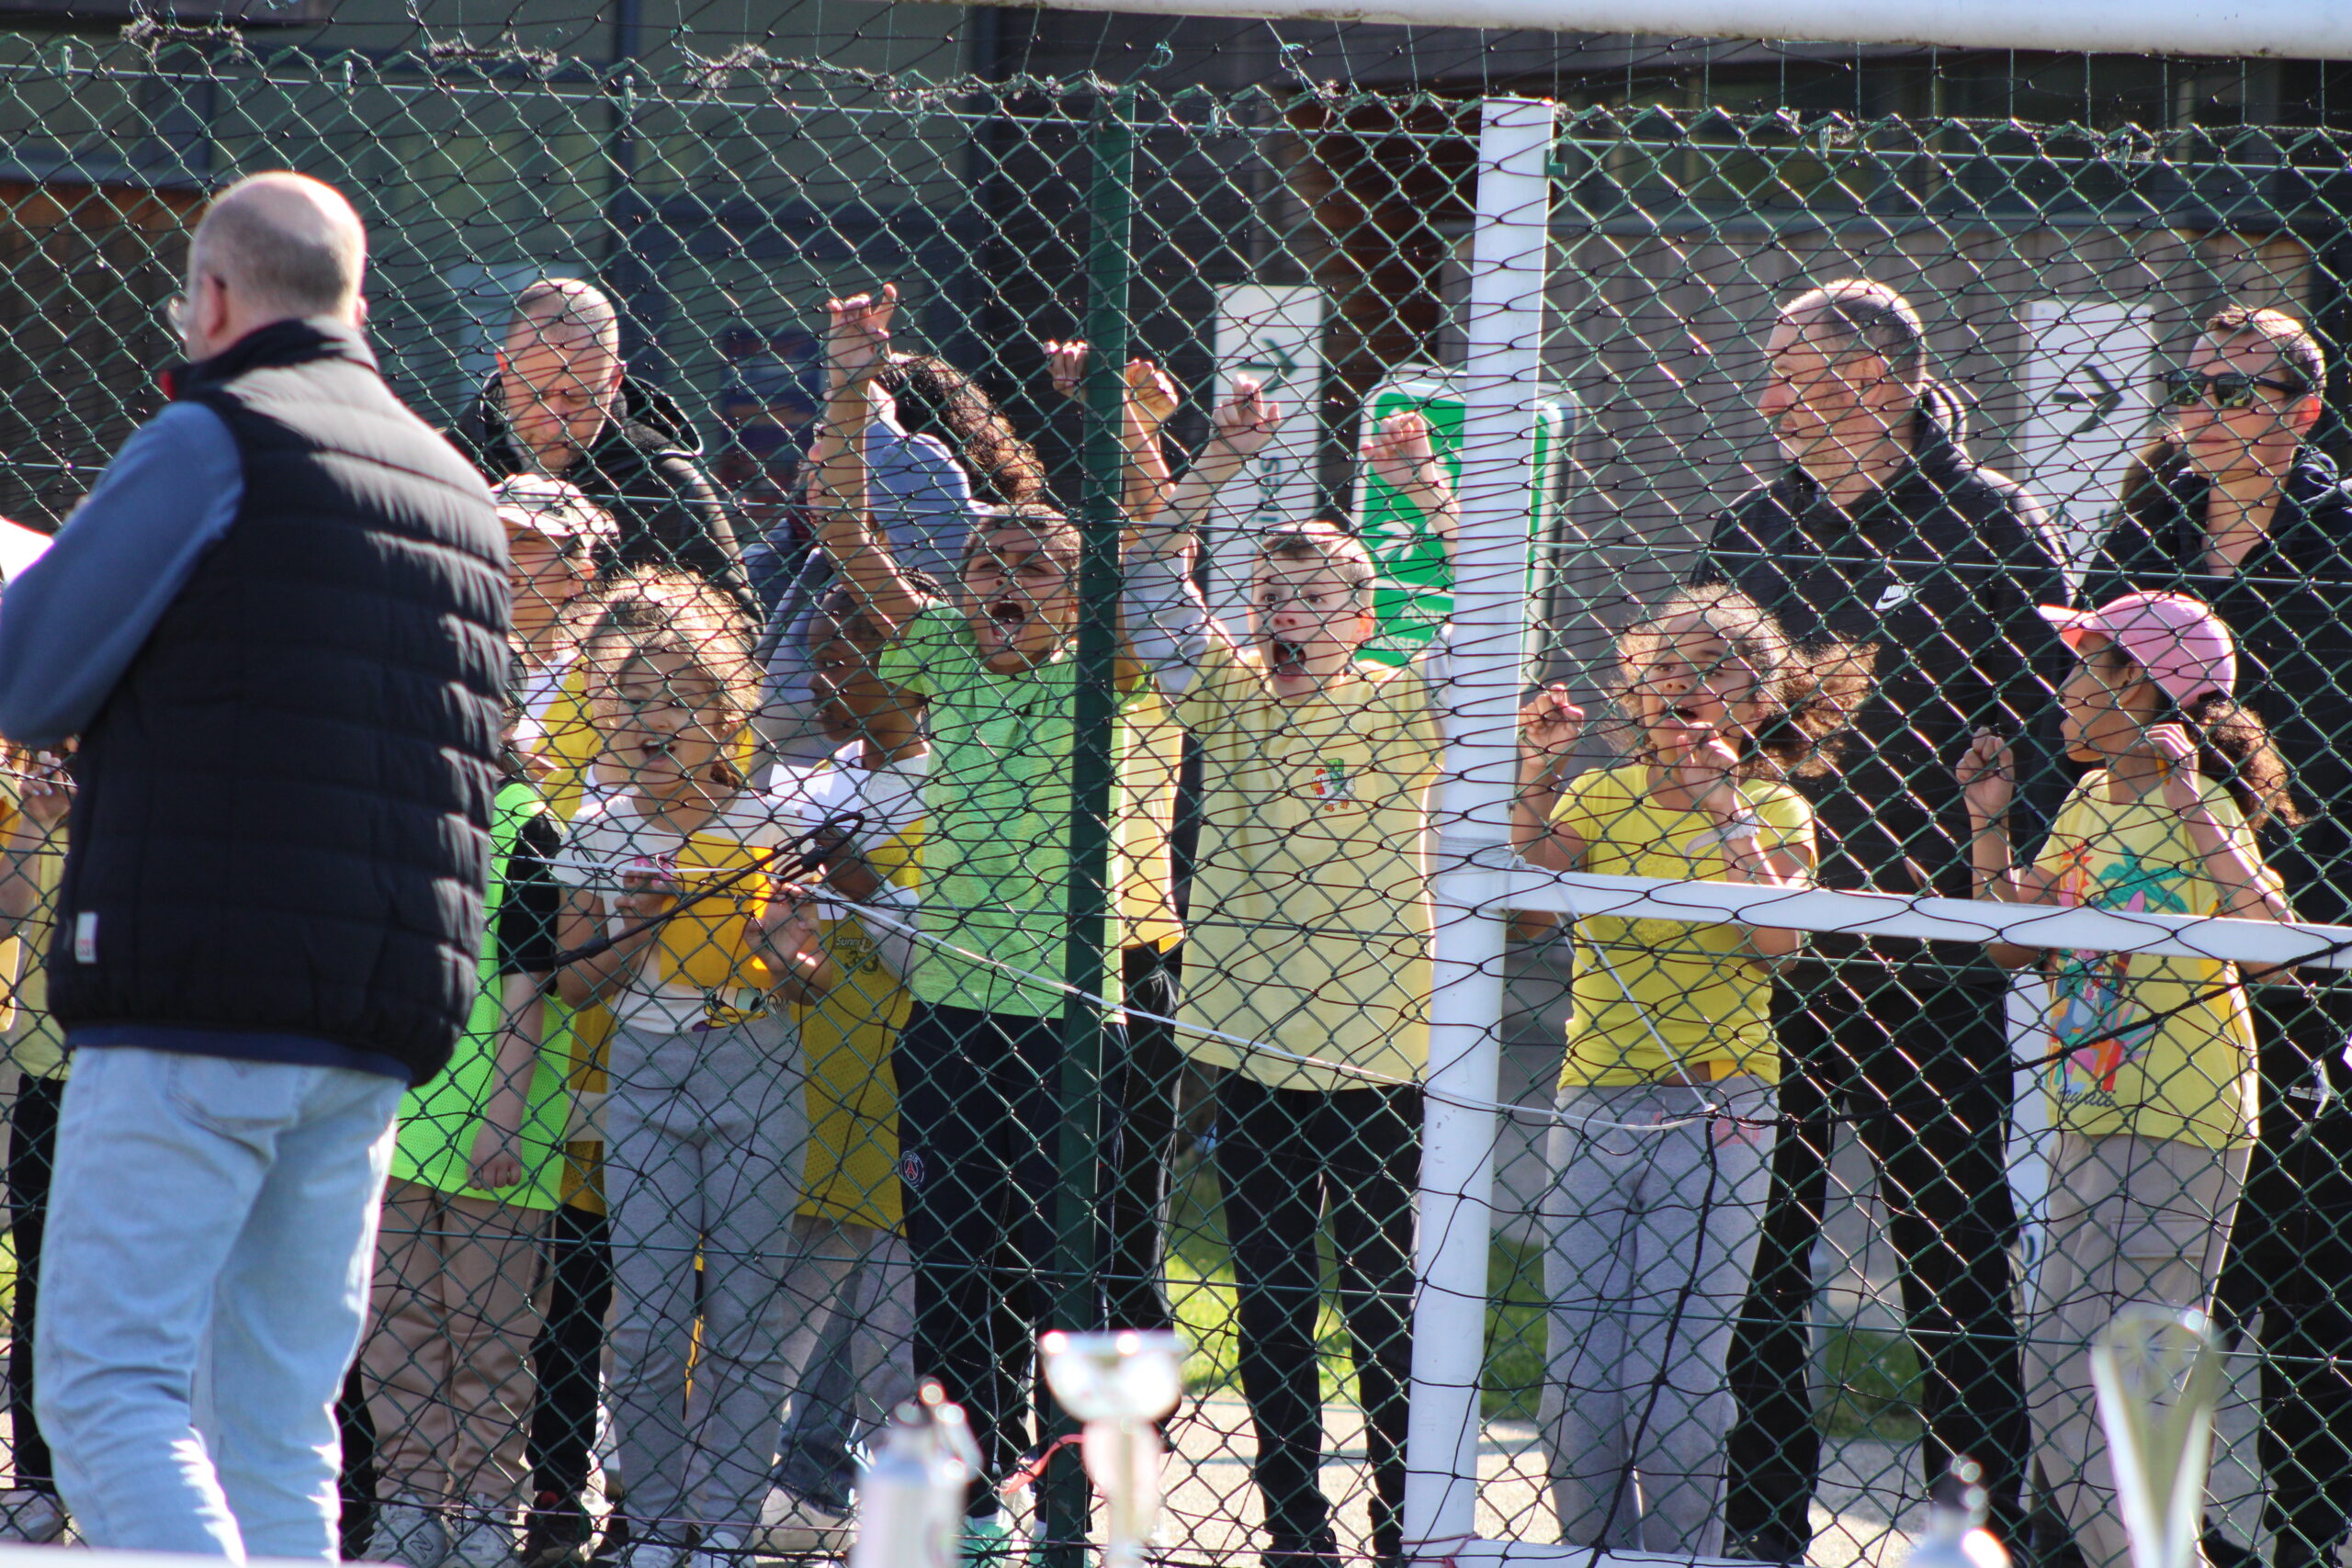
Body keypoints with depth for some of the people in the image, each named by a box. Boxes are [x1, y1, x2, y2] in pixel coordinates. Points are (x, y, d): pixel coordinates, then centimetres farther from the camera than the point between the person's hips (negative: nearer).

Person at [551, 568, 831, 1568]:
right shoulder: (600, 833, 3)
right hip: (644, 1074, 1)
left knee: (744, 1313, -1)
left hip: (754, 1072, -1)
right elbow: (575, 986, 6)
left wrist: (778, 947, -20)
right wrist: (639, 931, -12)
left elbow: (810, 983, 1)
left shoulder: (767, 827, -1)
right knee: (647, 1317, -3)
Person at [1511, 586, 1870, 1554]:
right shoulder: (1599, 795, 11)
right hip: (1595, 1106, 3)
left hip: (1712, 1116, -3)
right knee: (1579, 1383, -1)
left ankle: (1682, 1557, 1)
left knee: (1672, 1381, -10)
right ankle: (1595, 1554, 12)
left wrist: (1725, 809, -16)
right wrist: (1539, 771, -15)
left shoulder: (1773, 812, 3)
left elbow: (1775, 943, -13)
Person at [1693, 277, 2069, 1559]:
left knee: (1954, 1255, 1)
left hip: (1929, 970, -4)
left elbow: (2053, 730, -3)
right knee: (1752, 1250, 5)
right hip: (1760, 957, 4)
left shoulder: (1985, 527, -2)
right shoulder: (1754, 530, 12)